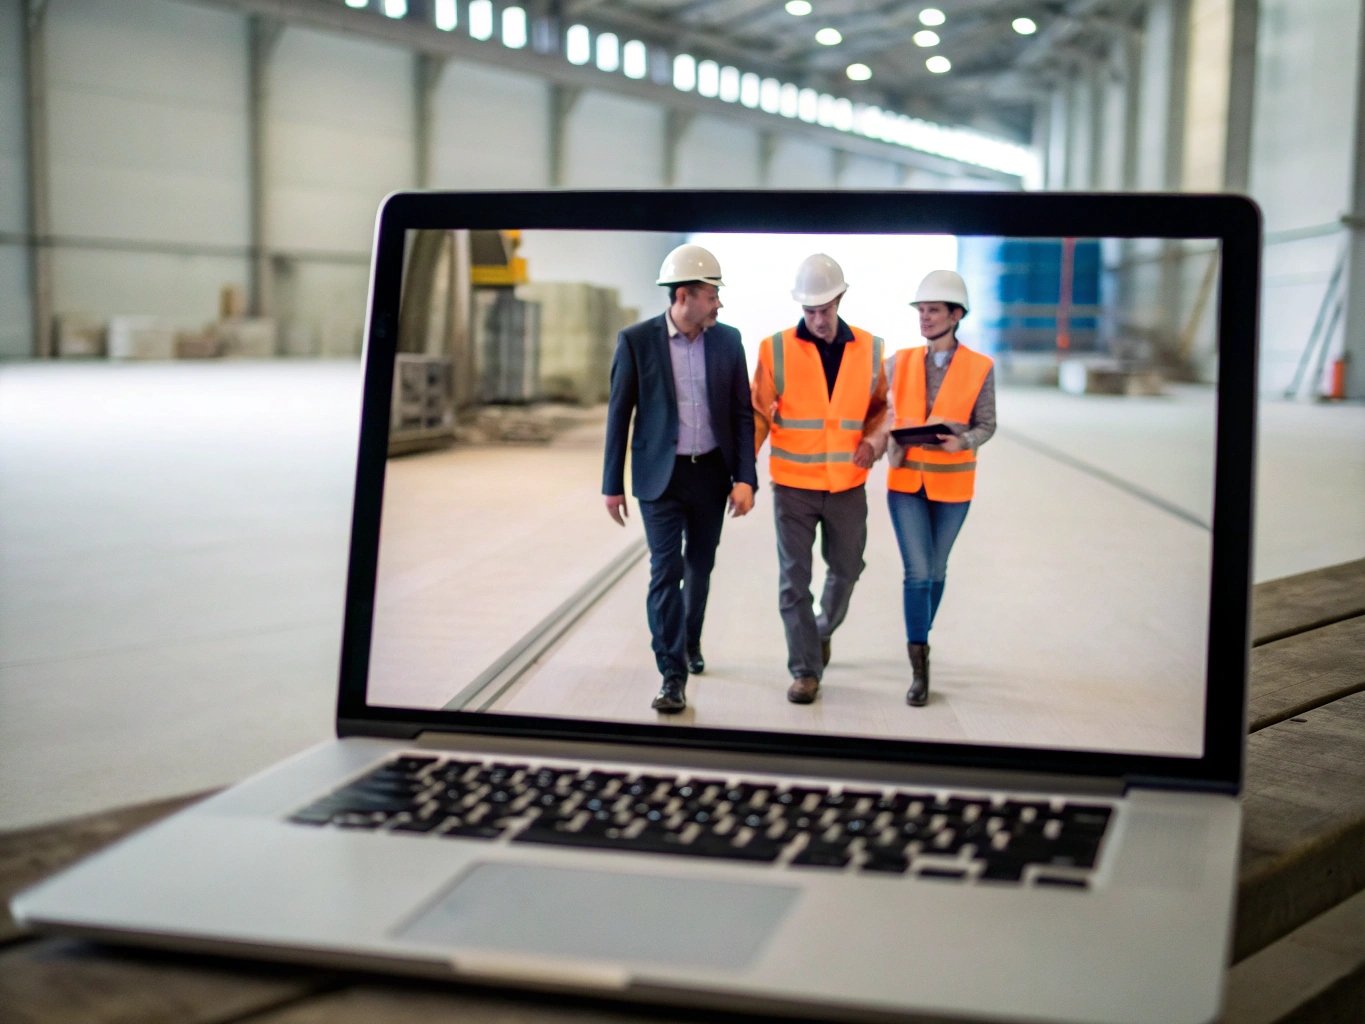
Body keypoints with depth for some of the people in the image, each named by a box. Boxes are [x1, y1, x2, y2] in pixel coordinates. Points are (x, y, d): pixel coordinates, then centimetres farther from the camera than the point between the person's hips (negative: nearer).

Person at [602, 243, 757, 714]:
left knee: (699, 567, 16)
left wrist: (745, 478, -7)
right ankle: (673, 675, 0)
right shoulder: (636, 340, -9)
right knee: (666, 572, -7)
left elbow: (742, 413, 1)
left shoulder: (727, 340, -1)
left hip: (712, 472, 3)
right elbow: (619, 414, -3)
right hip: (660, 475, -3)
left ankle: (690, 641, 41)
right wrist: (613, 484, -2)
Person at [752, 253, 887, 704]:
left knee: (846, 569, 16)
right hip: (793, 484, -2)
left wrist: (871, 441, -7)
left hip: (847, 485, 2)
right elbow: (759, 414, -4)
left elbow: (880, 406, 12)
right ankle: (805, 670, 10)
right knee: (794, 579, 1)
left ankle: (823, 630, 44)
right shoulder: (776, 349, -7)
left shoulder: (868, 348, 0)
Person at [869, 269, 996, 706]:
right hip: (906, 480, 0)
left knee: (935, 570, 13)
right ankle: (919, 669, -1)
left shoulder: (980, 368, -5)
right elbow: (884, 413, 9)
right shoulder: (899, 363, 0)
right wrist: (876, 447, -8)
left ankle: (920, 641, 36)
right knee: (917, 572, -6)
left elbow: (986, 425, 0)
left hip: (951, 485, 0)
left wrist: (962, 442, -19)